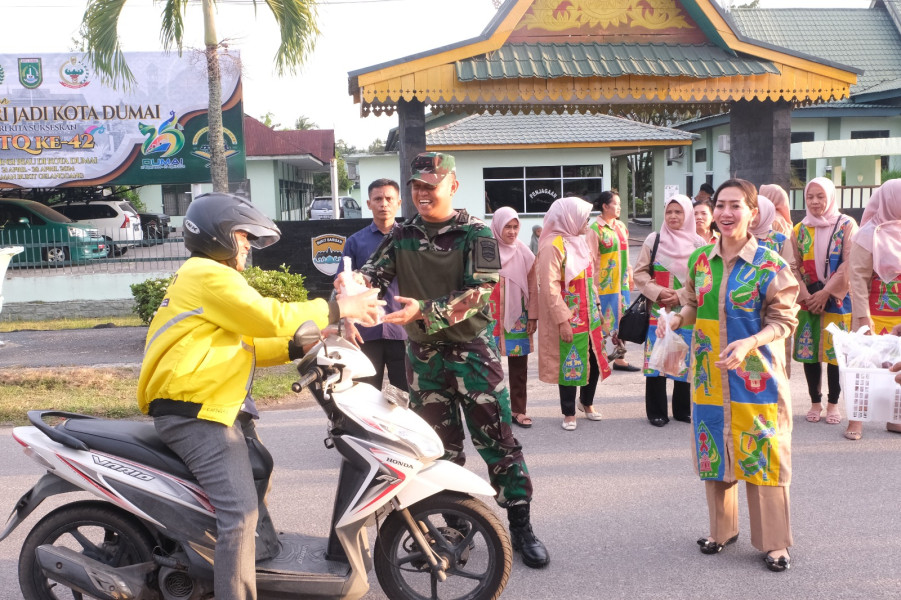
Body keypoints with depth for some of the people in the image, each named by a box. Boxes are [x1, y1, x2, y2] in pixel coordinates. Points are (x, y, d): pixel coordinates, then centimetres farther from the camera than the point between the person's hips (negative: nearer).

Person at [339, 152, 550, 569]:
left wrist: (423, 310, -28)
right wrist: (354, 281, -28)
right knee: (441, 446, 12)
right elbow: (375, 272, -4)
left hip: (471, 350, -3)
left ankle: (521, 527, 13)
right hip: (423, 355, 4)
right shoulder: (402, 237, 8)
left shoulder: (475, 234, -5)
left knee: (498, 441, -1)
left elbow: (477, 293, -17)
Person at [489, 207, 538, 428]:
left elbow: (532, 286, 6)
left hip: (518, 316, 3)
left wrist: (532, 316, 2)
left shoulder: (523, 252, 3)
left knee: (519, 365, 8)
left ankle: (518, 410, 18)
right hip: (493, 316, -2)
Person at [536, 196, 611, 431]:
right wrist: (562, 320, -21)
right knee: (569, 365, 3)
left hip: (589, 315, 8)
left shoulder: (579, 241, 10)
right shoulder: (552, 246, -16)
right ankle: (569, 413, 20)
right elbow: (550, 288, -20)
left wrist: (597, 308, 16)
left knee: (595, 360, 14)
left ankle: (587, 402, 36)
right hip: (568, 319, -8)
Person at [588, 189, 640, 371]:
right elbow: (592, 260, -12)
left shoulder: (621, 226, 10)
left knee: (621, 321, 11)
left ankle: (619, 358, 20)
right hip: (605, 284, -7)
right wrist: (594, 286, -14)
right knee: (603, 322, -1)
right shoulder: (595, 230, -12)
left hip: (621, 282, 7)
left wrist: (630, 274, 16)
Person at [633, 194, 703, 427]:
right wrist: (657, 291, -12)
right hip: (658, 311, -1)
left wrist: (682, 294, -12)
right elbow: (639, 272, 2)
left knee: (685, 360, 7)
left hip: (687, 312, 1)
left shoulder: (698, 243, 1)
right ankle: (656, 412, 11)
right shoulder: (654, 240, 1)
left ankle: (683, 409, 22)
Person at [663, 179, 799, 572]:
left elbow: (783, 320, -8)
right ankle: (722, 528, 32)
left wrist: (748, 343, -24)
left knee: (760, 453, 2)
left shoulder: (770, 264, -9)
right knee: (714, 451, 13)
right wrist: (676, 319, -8)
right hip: (709, 374, 4)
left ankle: (774, 541, 20)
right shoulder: (699, 260, 3)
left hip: (756, 375, -4)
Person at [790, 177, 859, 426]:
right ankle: (815, 402, 16)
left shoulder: (846, 225, -1)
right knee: (808, 350, 4)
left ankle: (833, 403, 12)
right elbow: (795, 266, 5)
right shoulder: (800, 229, 7)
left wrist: (826, 292, -14)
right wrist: (806, 294, -9)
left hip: (837, 299, -2)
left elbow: (848, 264, -8)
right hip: (808, 300, 3)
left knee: (835, 350, -1)